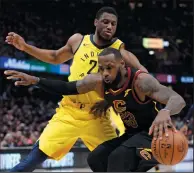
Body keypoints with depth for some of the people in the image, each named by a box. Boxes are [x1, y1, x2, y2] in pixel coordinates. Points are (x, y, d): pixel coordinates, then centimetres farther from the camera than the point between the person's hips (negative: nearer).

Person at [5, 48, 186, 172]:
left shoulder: (141, 81, -29)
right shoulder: (98, 81, -9)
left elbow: (178, 99, -38)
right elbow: (67, 88, 3)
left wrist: (165, 112, -62)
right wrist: (35, 80, -12)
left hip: (152, 133, -8)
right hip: (131, 134, 8)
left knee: (118, 158, -30)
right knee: (96, 158, 4)